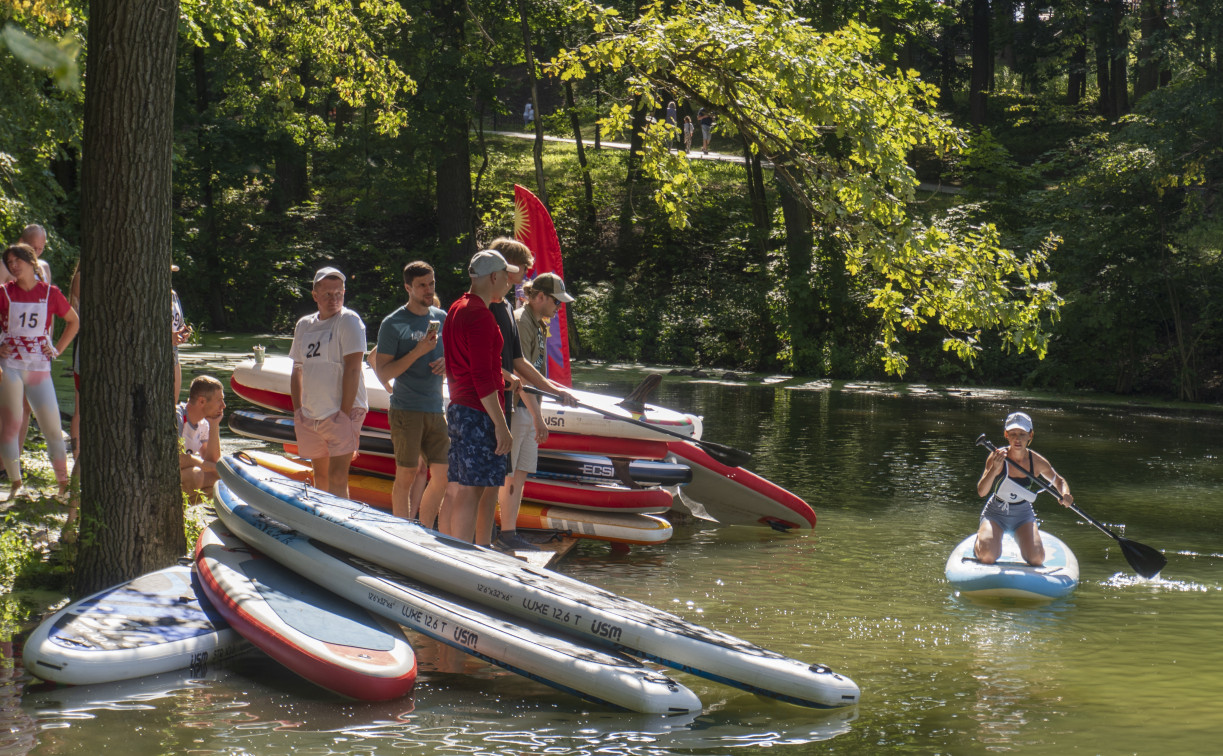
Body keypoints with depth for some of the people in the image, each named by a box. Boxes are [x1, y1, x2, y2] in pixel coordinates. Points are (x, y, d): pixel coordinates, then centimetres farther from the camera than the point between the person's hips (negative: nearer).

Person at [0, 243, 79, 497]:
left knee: (53, 427, -1)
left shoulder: (50, 293, 3)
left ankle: (64, 483, 9)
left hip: (39, 368, 1)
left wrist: (58, 349, 8)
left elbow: (74, 321, 17)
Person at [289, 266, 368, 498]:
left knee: (337, 478, -13)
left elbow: (352, 369, -15)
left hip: (340, 413, -7)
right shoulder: (304, 325, 12)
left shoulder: (349, 321, -9)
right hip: (310, 417, 7)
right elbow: (297, 370, 19)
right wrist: (297, 409, 8)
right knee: (319, 476, 14)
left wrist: (345, 412, -19)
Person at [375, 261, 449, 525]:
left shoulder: (441, 318, 12)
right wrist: (418, 352, -18)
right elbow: (383, 374, -9)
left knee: (442, 475, 4)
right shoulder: (393, 324, -5)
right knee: (406, 476, -4)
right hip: (406, 411, -6)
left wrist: (446, 362, 1)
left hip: (436, 409, 6)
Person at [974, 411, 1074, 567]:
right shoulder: (997, 458, -18)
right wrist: (994, 469, -43)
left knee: (1037, 559, -18)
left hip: (1023, 515, 2)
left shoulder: (1037, 462, -10)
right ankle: (980, 538, 13)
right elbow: (981, 492, -26)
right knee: (987, 556, -26)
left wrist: (1065, 494, -15)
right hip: (996, 513, -2)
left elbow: (1059, 481, 9)